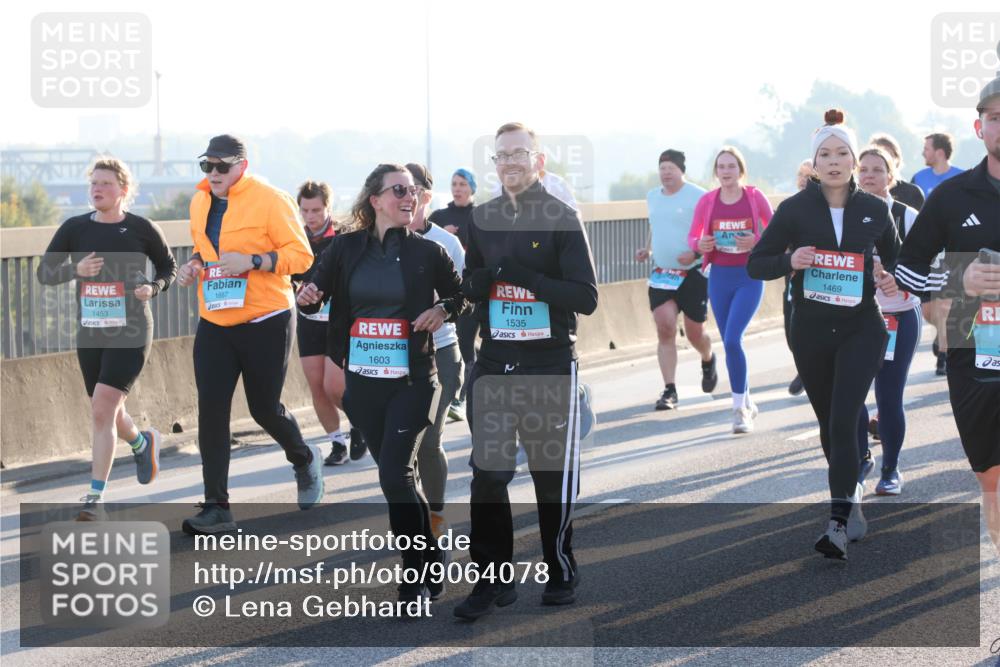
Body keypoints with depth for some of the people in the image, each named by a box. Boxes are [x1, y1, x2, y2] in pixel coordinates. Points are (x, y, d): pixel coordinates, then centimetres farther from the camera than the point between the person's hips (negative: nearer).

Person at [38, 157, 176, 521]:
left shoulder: (142, 229, -4)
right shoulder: (75, 228, 1)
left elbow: (169, 268, 9)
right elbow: (44, 272, 3)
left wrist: (153, 287, -11)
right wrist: (75, 269, -16)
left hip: (130, 333, -4)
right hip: (90, 334, 4)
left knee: (102, 411, -16)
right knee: (110, 414, 16)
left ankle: (95, 496, -10)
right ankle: (143, 443, 50)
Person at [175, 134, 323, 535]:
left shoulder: (269, 200, -12)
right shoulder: (200, 202, 8)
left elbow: (300, 255, -13)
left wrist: (252, 261, -25)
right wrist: (194, 264, 3)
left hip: (265, 322, -5)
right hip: (214, 323, 5)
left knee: (264, 409, 6)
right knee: (211, 411, -5)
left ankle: (304, 461, 39)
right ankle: (216, 507, -1)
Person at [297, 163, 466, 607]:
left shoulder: (427, 251, -1)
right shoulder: (346, 248, 2)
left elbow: (459, 295, 12)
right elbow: (315, 295, 7)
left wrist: (442, 310, -9)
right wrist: (308, 297, -16)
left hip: (412, 379, -3)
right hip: (362, 381, 3)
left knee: (395, 475, -14)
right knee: (396, 475, 10)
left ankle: (416, 578, -3)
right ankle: (433, 567, 25)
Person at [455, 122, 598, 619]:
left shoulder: (562, 219, -6)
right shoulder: (483, 218, 8)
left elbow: (586, 298, -11)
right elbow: (470, 287, 14)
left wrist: (524, 275, -22)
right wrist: (489, 275, -10)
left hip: (550, 365, -3)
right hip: (494, 363, 4)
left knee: (553, 475, 6)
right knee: (487, 474, 1)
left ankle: (561, 574, 21)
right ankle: (492, 579, 9)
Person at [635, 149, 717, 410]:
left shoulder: (698, 197, -9)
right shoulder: (652, 196, 10)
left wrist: (695, 253, -23)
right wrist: (647, 249, 9)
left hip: (693, 274, -4)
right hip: (661, 274, 4)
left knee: (694, 333, 7)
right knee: (665, 330, -10)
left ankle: (708, 360, 43)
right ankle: (670, 391, -11)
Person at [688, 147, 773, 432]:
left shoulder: (755, 197, -4)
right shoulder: (707, 201, 2)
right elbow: (692, 236, 10)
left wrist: (756, 243, -16)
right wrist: (699, 244, -13)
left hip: (750, 276, -4)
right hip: (719, 277, 4)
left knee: (732, 339, -17)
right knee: (729, 342, 9)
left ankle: (740, 407, -6)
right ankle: (747, 403, 26)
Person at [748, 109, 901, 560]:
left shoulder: (874, 210, 1)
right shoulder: (794, 209, -3)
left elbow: (895, 257, 17)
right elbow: (755, 264, 0)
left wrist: (892, 281, -5)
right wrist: (789, 260, -20)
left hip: (860, 329, -1)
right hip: (810, 331, 1)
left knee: (843, 421, -15)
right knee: (828, 422, 14)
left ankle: (839, 524, -20)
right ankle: (852, 493, 38)